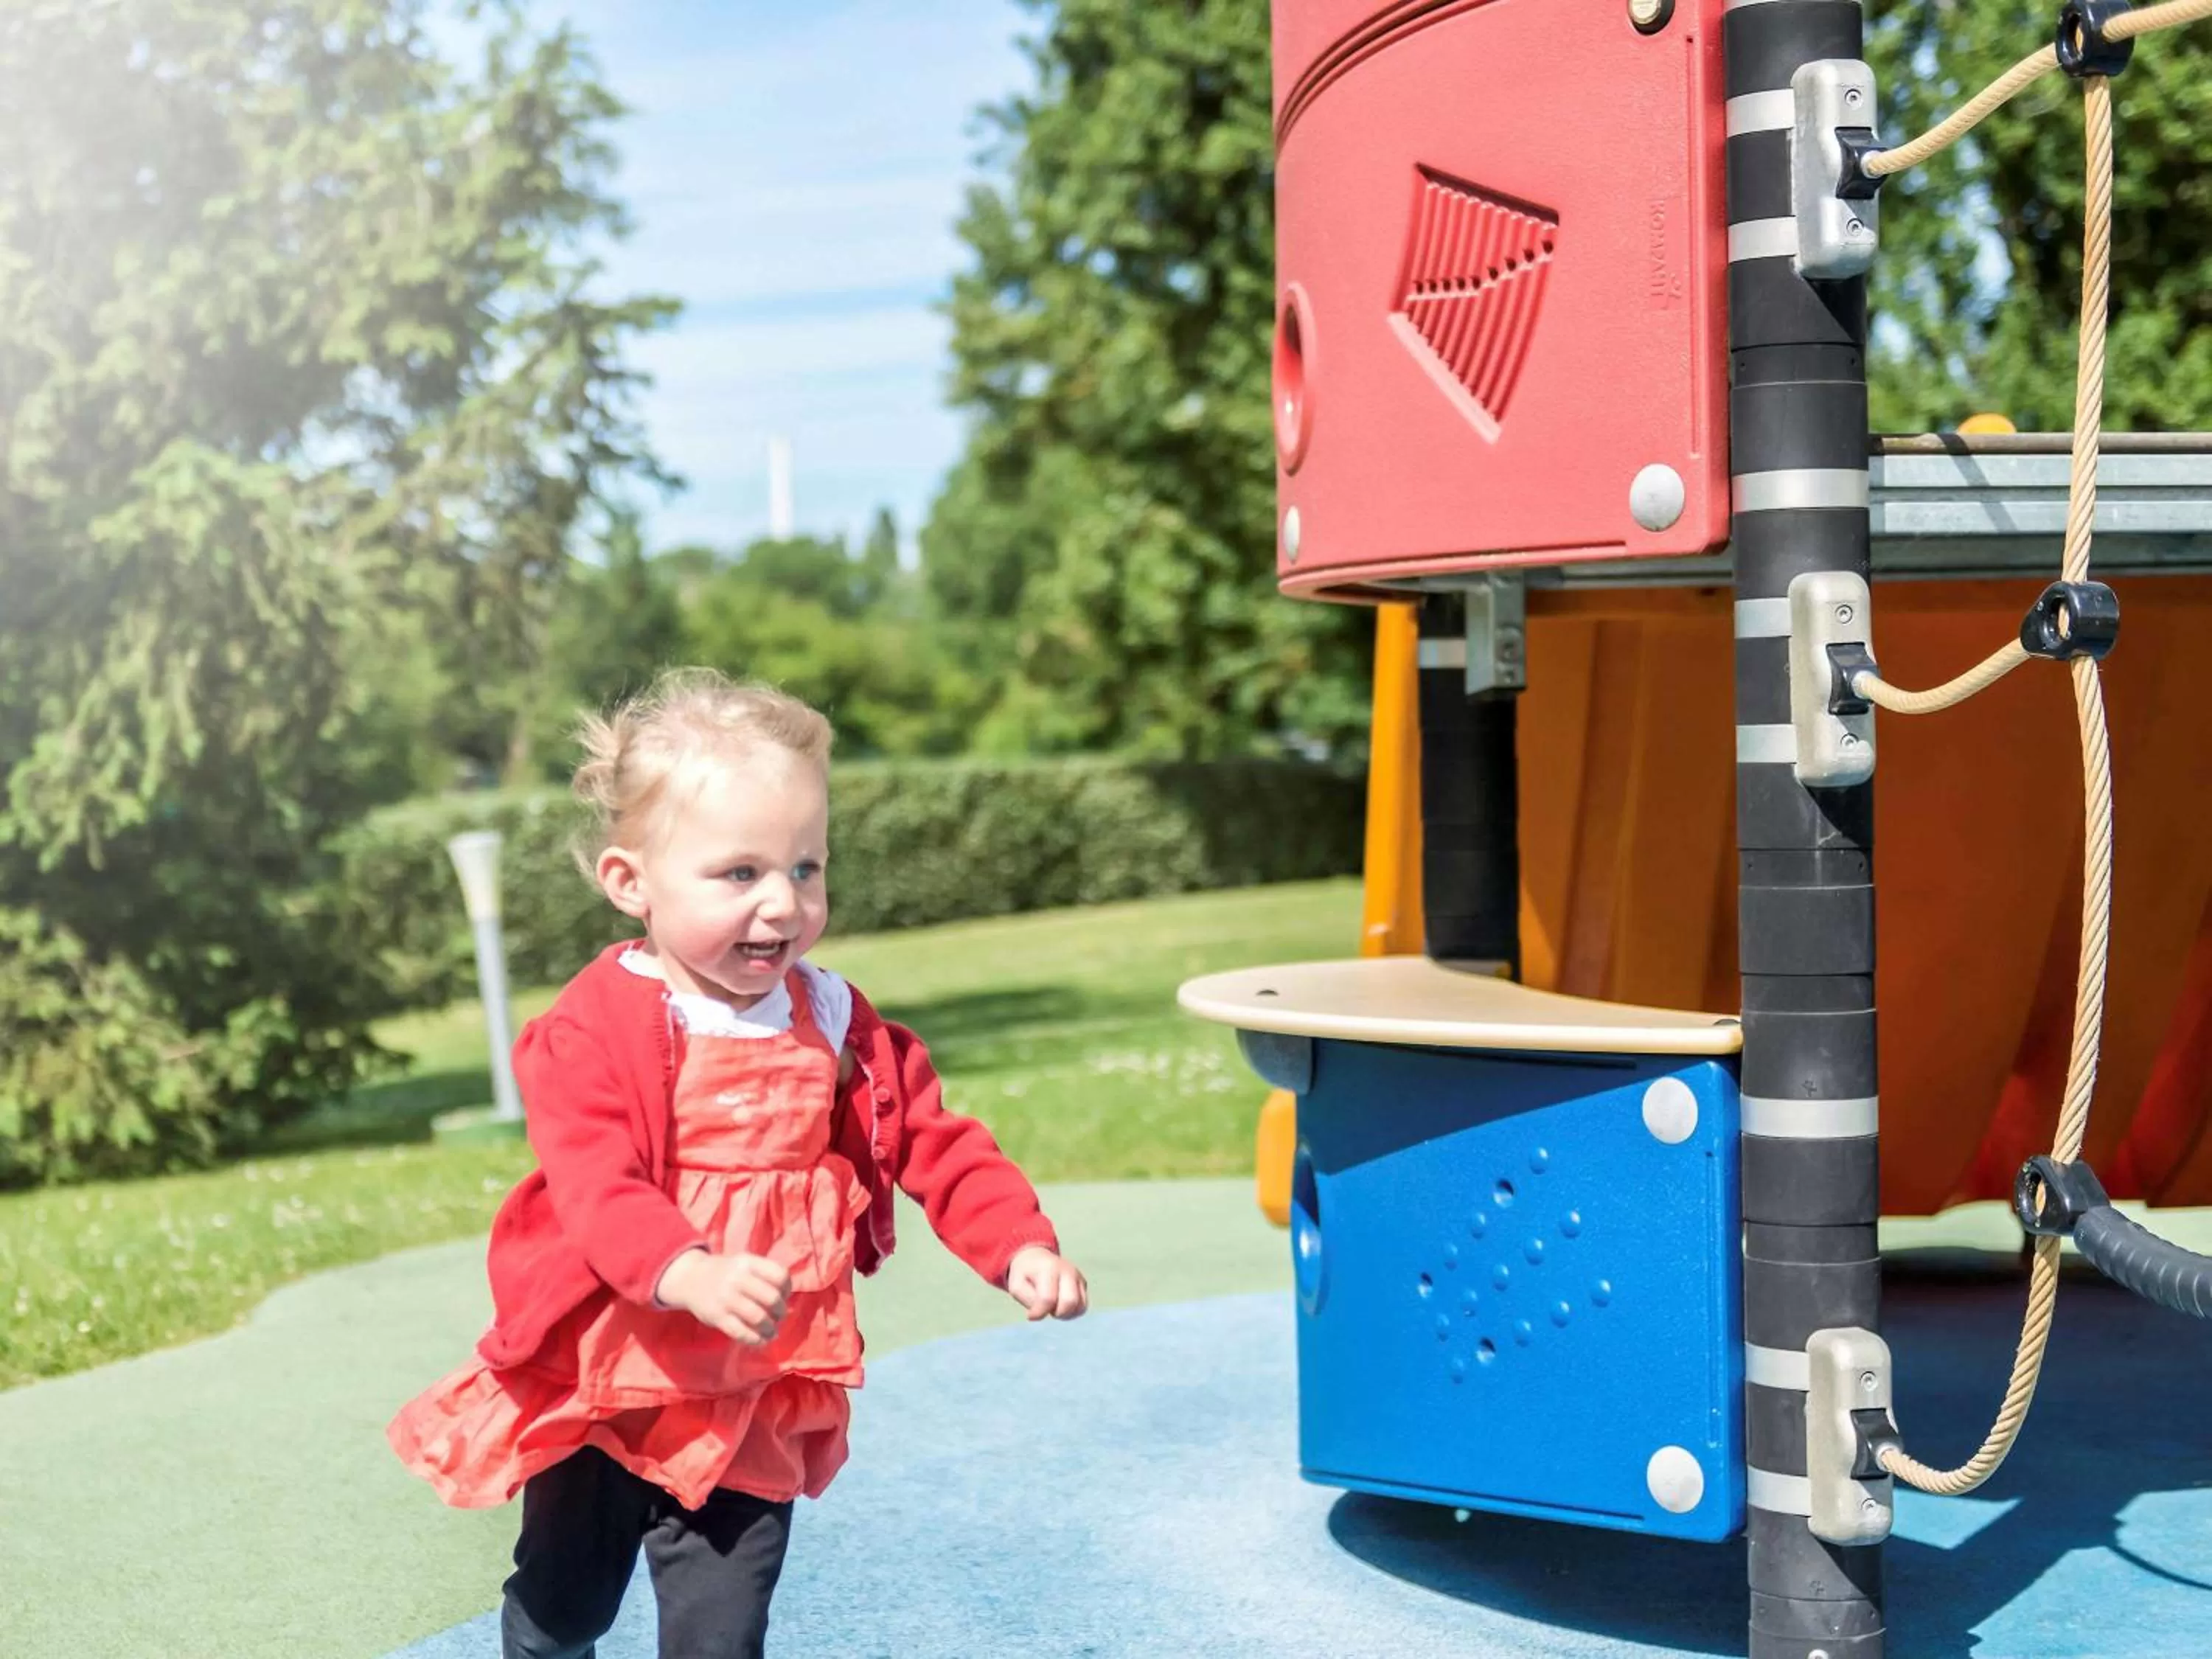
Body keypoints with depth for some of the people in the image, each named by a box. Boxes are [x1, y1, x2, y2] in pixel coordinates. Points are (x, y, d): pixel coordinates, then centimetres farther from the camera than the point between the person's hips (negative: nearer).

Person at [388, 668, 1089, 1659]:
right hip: (604, 1386, -2)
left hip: (754, 1402, 3)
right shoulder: (595, 1030, -19)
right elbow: (596, 1185, -31)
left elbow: (936, 1144, 0)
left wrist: (1020, 1248, -16)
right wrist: (691, 1274, -49)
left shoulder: (835, 1026, -3)